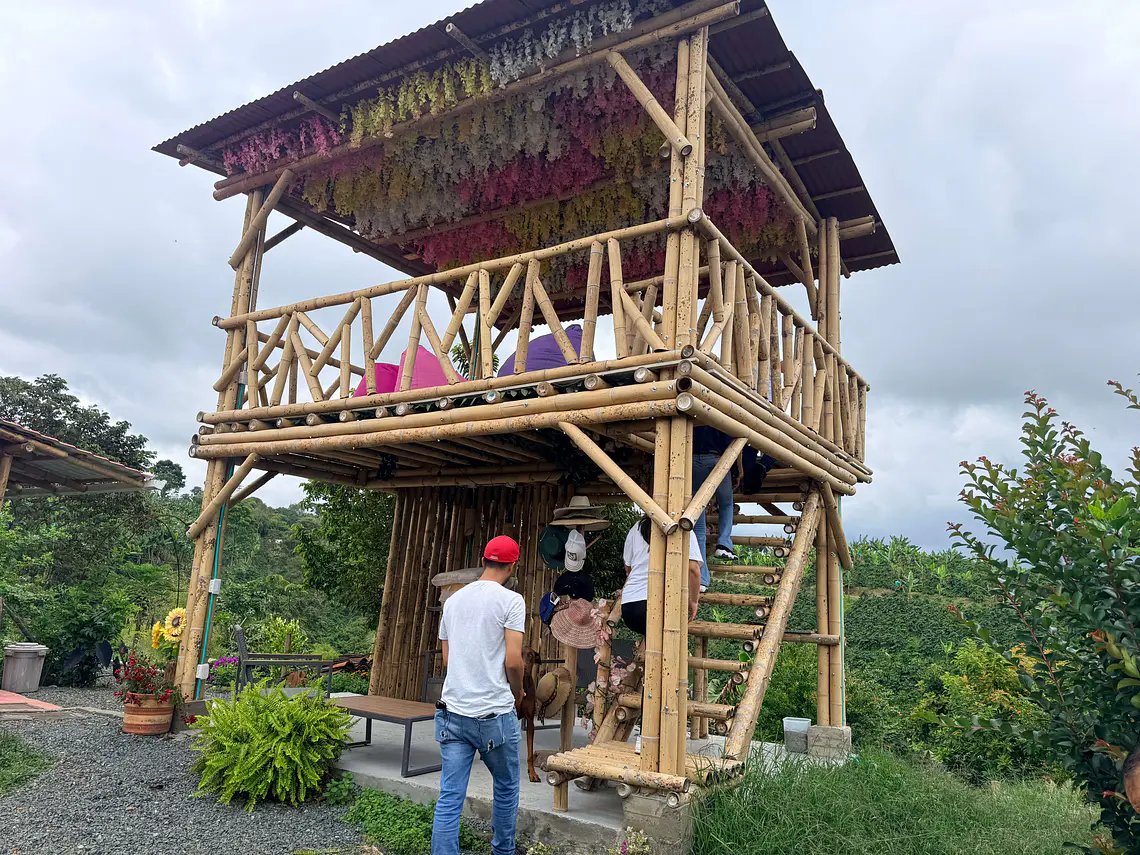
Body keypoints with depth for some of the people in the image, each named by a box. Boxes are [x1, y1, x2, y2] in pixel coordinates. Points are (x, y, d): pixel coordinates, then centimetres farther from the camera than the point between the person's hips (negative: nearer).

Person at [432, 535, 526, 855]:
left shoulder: (453, 600, 10)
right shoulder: (511, 600, -10)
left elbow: (447, 658, 15)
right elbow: (513, 661, -14)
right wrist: (517, 694, 4)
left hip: (453, 711, 5)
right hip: (495, 714, -5)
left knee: (449, 797, 6)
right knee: (506, 788, 17)